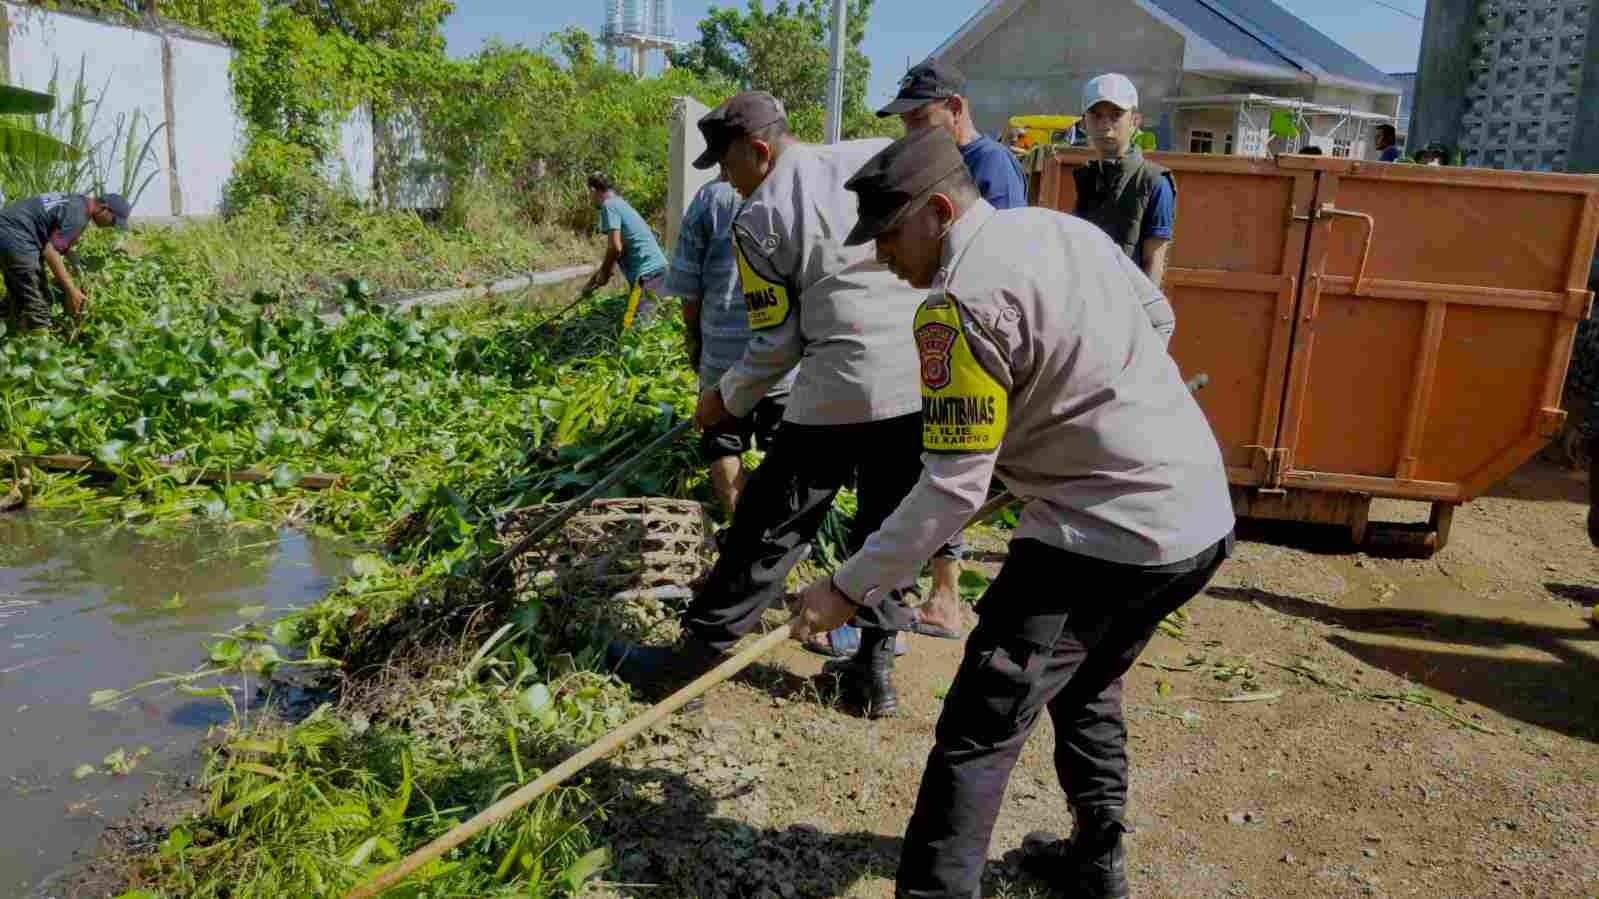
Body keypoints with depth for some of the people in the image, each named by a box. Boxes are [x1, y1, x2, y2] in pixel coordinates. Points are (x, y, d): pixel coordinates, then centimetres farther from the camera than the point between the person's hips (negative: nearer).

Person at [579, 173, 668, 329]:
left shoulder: (609, 205, -7)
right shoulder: (620, 203, 23)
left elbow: (615, 247, -16)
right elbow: (619, 251, 29)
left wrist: (604, 274, 2)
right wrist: (592, 282, 32)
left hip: (646, 272, -10)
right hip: (657, 267, 10)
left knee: (632, 328, -11)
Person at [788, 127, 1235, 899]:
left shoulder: (960, 303, -18)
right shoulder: (1069, 227, 8)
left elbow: (952, 489, -20)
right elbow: (1155, 313, 22)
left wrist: (850, 587, -15)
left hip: (1108, 537, -10)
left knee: (977, 733, -4)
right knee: (1086, 689, 28)